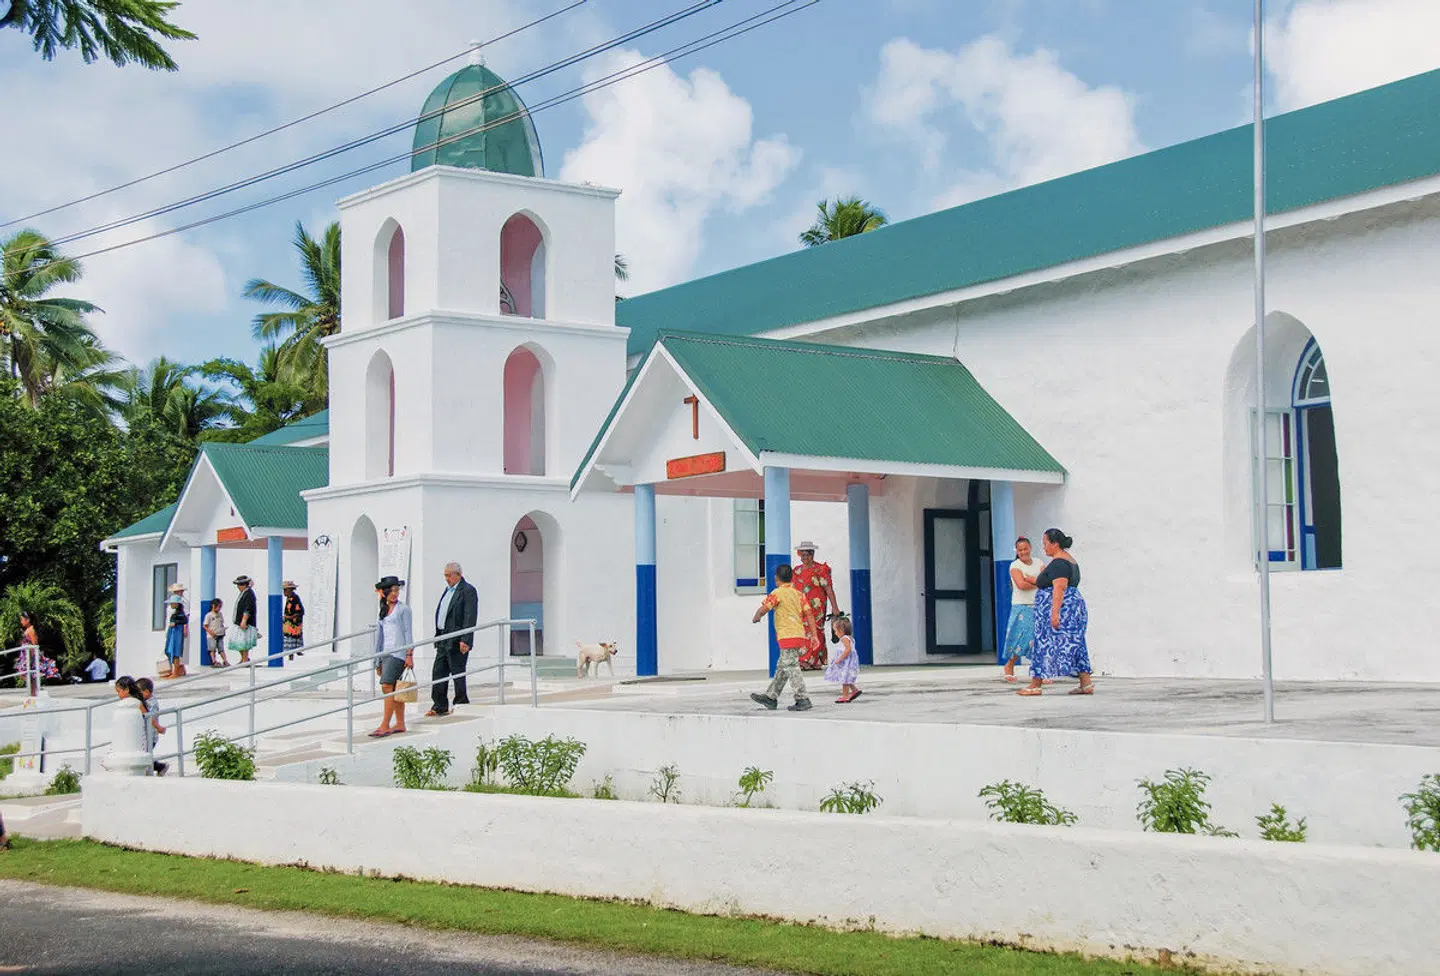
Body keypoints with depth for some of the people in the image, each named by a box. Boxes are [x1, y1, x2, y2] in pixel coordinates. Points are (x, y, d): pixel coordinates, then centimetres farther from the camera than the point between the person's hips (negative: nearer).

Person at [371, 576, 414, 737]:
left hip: (398, 652, -7)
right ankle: (400, 724, 12)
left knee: (387, 686, -15)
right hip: (386, 652, 7)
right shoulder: (384, 610, 17)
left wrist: (409, 655, -12)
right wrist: (378, 661, 20)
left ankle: (385, 726, -17)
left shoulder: (403, 609, -2)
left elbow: (407, 632, -5)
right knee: (394, 690, 7)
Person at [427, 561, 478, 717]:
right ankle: (440, 706, 13)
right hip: (443, 640, 9)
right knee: (438, 673, 8)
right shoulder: (448, 590, 19)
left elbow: (470, 617, -16)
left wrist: (465, 640, -22)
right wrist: (438, 637, 17)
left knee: (457, 674, -3)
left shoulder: (468, 591, -10)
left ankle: (461, 705, 6)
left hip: (457, 641, -9)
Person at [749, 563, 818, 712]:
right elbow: (809, 614, 8)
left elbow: (763, 609, -14)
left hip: (788, 636, -8)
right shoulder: (798, 594, 13)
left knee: (791, 668, -8)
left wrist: (755, 618, 7)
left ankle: (803, 700, -13)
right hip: (800, 634, 8)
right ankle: (770, 697, 22)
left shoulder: (778, 593, -8)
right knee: (781, 667, 15)